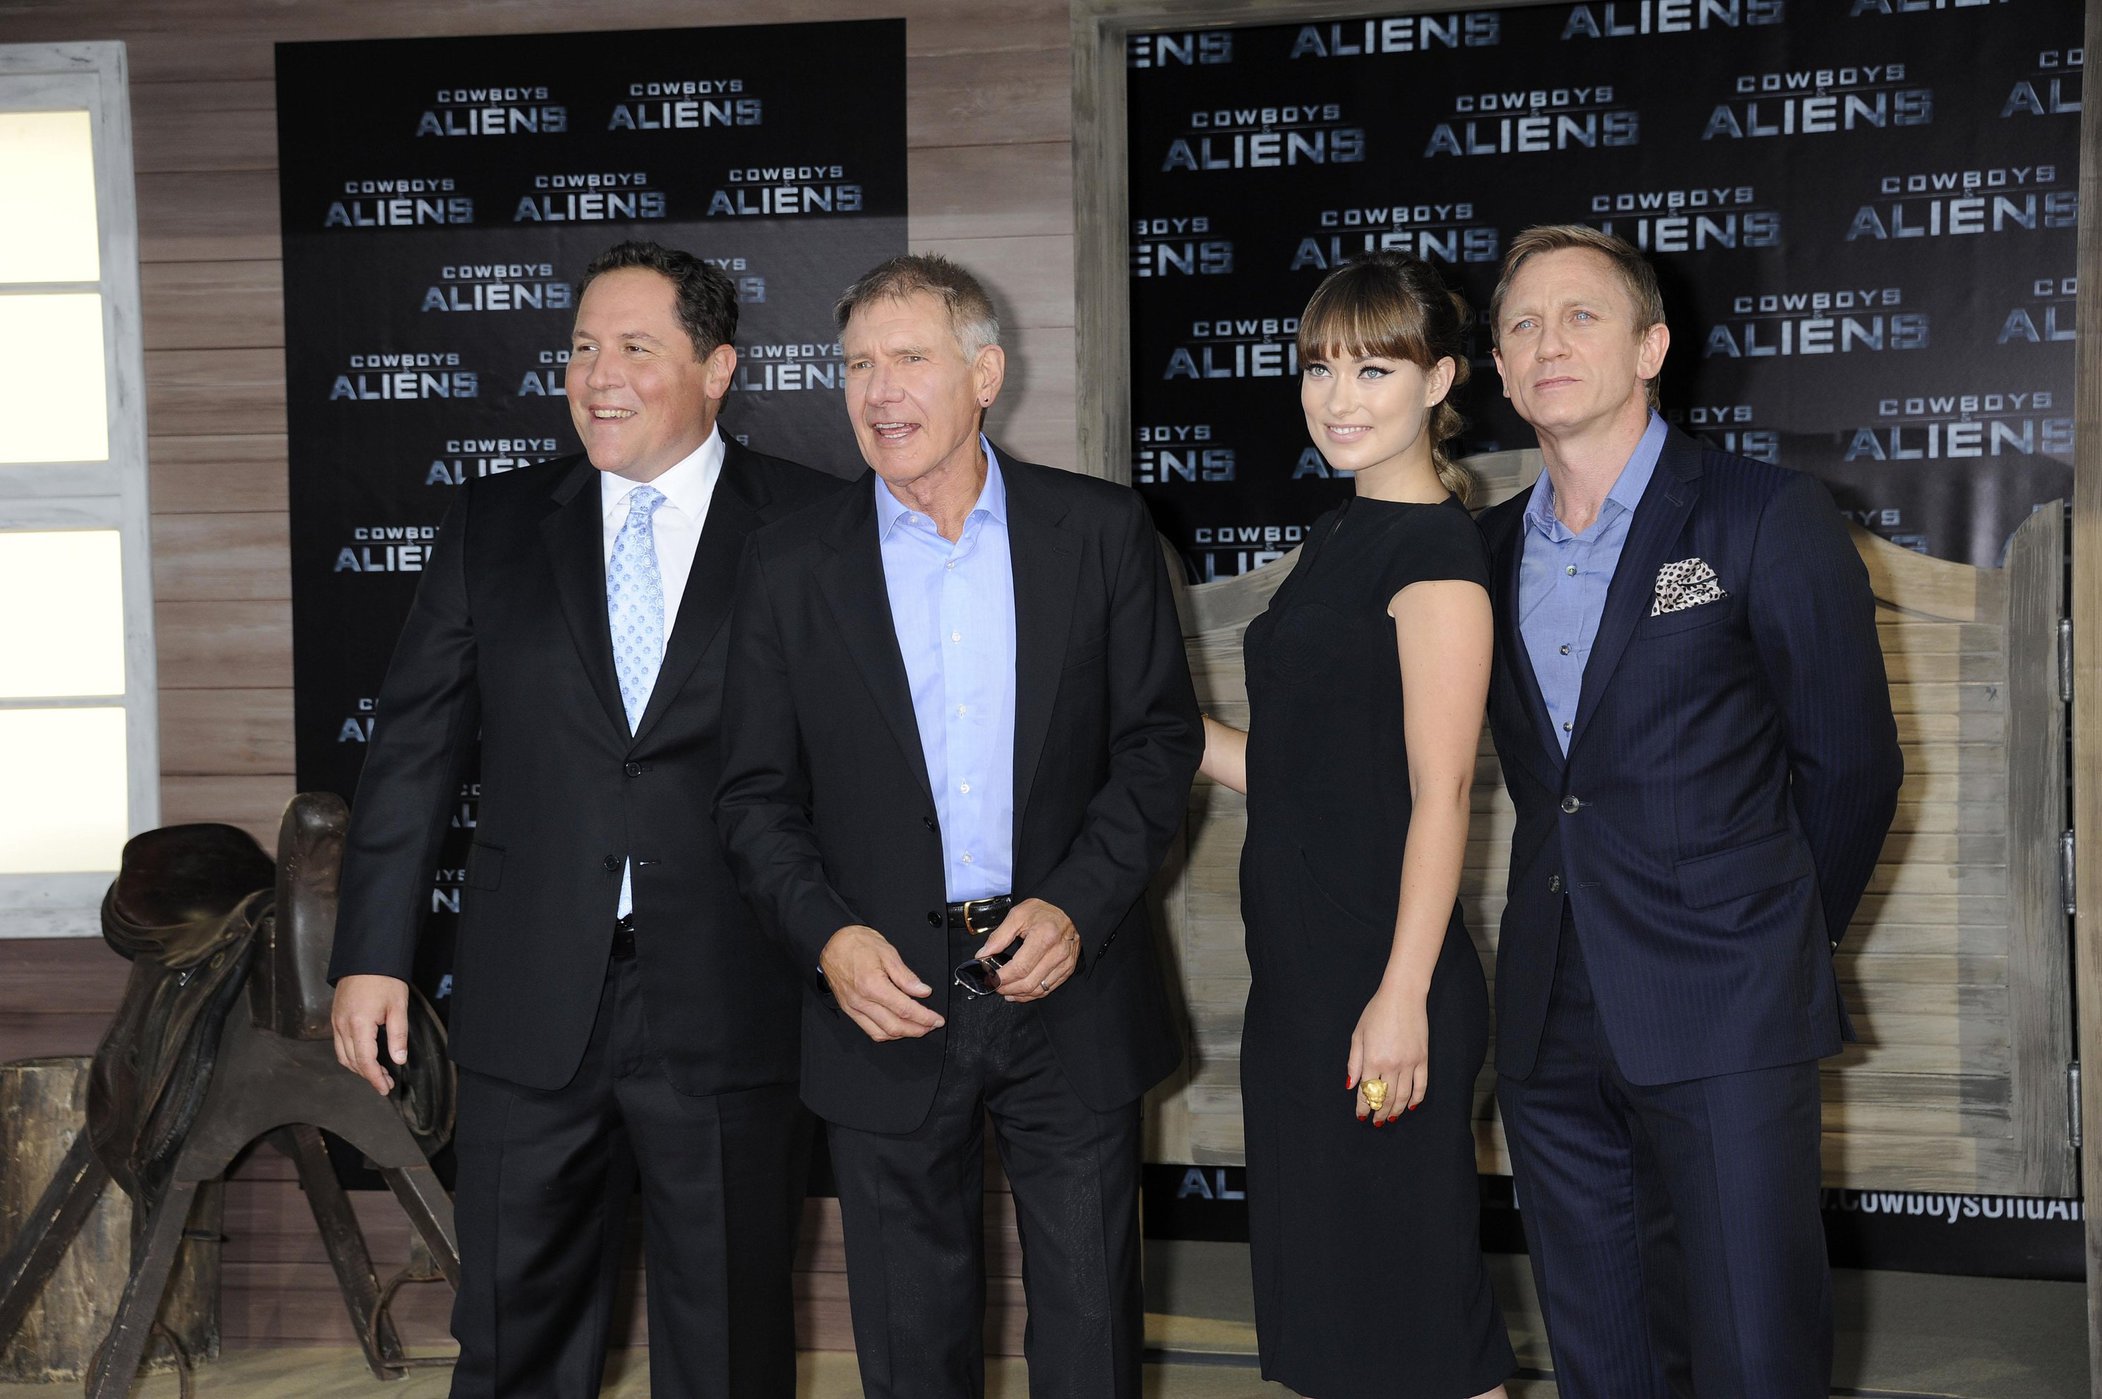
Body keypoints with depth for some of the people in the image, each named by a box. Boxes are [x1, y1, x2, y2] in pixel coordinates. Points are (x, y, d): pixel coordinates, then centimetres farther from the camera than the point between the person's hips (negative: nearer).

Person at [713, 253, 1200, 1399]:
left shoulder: (1100, 532, 0)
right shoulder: (791, 566, 1)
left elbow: (1160, 738, 1)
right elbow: (756, 794, 3)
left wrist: (1078, 905, -12)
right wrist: (828, 935, -13)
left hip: (1069, 991, 0)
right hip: (885, 1000, 1)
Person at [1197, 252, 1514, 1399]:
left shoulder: (1435, 548, -11)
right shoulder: (1340, 535, 15)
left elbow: (1439, 793, -16)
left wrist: (1403, 996, -21)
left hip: (1386, 984, -9)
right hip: (1299, 972, 9)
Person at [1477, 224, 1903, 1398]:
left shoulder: (1770, 520, -4)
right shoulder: (1494, 549, 12)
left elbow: (1851, 765, 0)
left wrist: (1777, 942, 6)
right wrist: (1584, 916, 12)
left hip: (1720, 1025, -5)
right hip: (1553, 1024, 5)